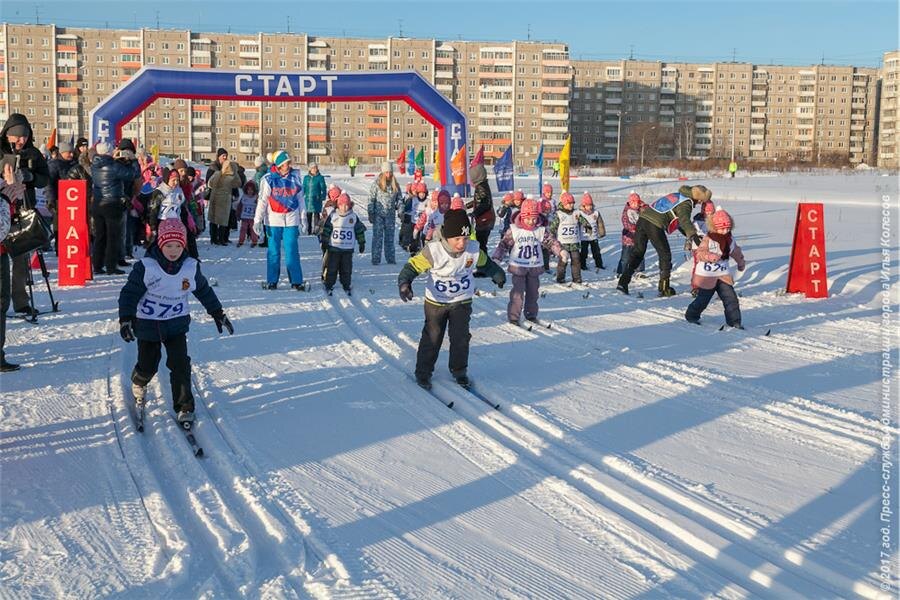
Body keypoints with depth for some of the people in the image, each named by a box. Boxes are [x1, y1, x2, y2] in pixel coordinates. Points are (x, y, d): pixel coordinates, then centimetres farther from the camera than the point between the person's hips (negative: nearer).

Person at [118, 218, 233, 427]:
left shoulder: (191, 267, -5)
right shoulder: (145, 267, -16)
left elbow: (204, 291, 10)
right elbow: (130, 292, -11)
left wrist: (218, 314, 15)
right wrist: (125, 319, -19)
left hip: (176, 324, 1)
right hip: (148, 324, -1)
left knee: (180, 365, -8)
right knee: (147, 366, 10)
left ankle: (184, 407, 5)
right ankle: (138, 385, 45)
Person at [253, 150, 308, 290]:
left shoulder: (295, 177, 2)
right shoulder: (268, 179, -5)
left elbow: (300, 198, 12)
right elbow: (262, 200, -3)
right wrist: (257, 220, -5)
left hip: (291, 220, 1)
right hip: (273, 220, -1)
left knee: (292, 251, -1)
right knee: (273, 251, 5)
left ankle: (296, 281, 4)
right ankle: (272, 281, 14)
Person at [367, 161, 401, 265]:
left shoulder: (395, 184, 4)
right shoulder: (377, 183, -6)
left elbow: (399, 199, 11)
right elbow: (371, 199, -5)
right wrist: (371, 213, -8)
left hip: (390, 215, 3)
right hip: (378, 214, -3)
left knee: (390, 236, 9)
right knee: (377, 236, -2)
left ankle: (390, 258, 15)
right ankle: (375, 259, 2)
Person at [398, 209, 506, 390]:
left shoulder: (474, 249, -17)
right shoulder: (433, 251, -28)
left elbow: (485, 263, 5)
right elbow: (413, 265, -20)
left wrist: (498, 275, 19)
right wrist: (405, 283, -37)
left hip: (462, 301, 2)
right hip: (436, 302, -2)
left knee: (460, 338, 4)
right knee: (432, 338, 7)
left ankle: (459, 371, 25)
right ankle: (423, 372, 25)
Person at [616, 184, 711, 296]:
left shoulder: (676, 195, 25)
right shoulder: (686, 204, -2)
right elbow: (684, 220, -22)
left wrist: (688, 234, 33)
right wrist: (694, 235, -35)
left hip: (642, 218, 8)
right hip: (655, 225, -7)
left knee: (637, 251, 15)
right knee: (665, 254, 8)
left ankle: (623, 282, 9)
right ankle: (664, 289, 12)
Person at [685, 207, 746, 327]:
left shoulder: (730, 239, 5)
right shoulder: (707, 239, -16)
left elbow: (736, 252, 23)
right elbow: (699, 253, -26)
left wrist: (741, 263, 36)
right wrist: (710, 256, -45)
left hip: (723, 275, 5)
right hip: (706, 276, -5)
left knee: (731, 298, -2)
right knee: (703, 299, 3)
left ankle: (734, 321, 7)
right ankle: (691, 315, 26)